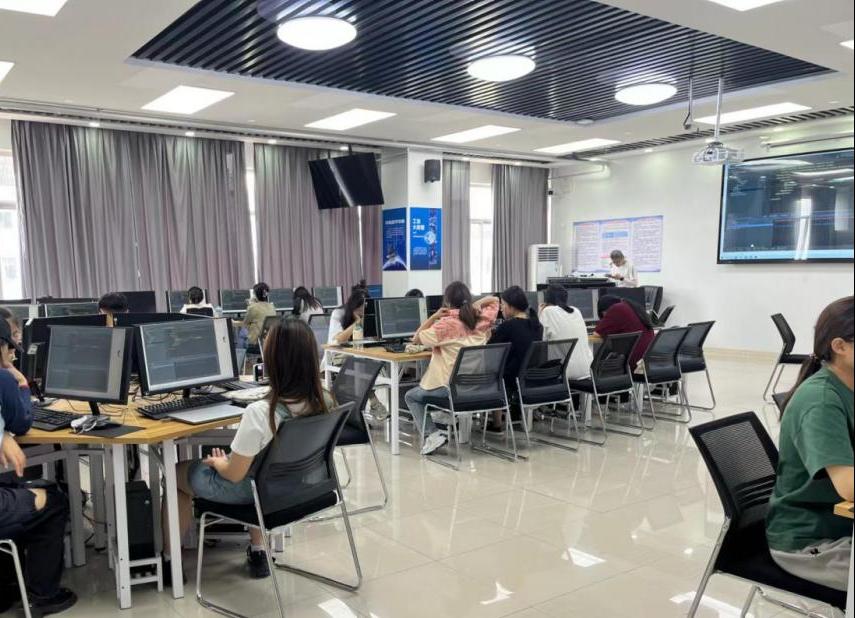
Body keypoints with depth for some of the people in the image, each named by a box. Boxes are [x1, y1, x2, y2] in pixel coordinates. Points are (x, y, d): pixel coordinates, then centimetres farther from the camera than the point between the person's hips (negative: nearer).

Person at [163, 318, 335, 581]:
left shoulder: (260, 413, -37)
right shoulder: (325, 402, -19)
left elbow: (234, 474, -22)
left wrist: (217, 462, 1)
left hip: (249, 490, -5)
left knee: (177, 472, 21)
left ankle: (169, 560, 38)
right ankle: (258, 551, 37)